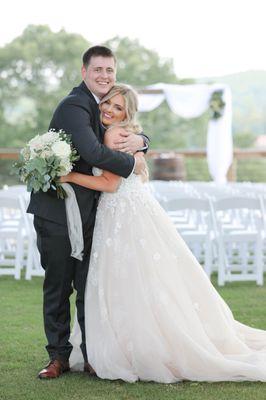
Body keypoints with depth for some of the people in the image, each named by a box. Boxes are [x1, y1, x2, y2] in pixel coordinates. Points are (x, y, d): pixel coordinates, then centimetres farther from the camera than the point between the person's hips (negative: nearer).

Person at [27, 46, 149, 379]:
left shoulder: (105, 105, 12)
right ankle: (59, 356, 12)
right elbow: (93, 152, -30)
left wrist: (139, 140, -9)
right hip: (58, 211, -7)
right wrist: (130, 162, -16)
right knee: (57, 286, 3)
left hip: (87, 211, 7)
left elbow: (126, 133, 16)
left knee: (90, 286, 9)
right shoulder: (74, 106, -17)